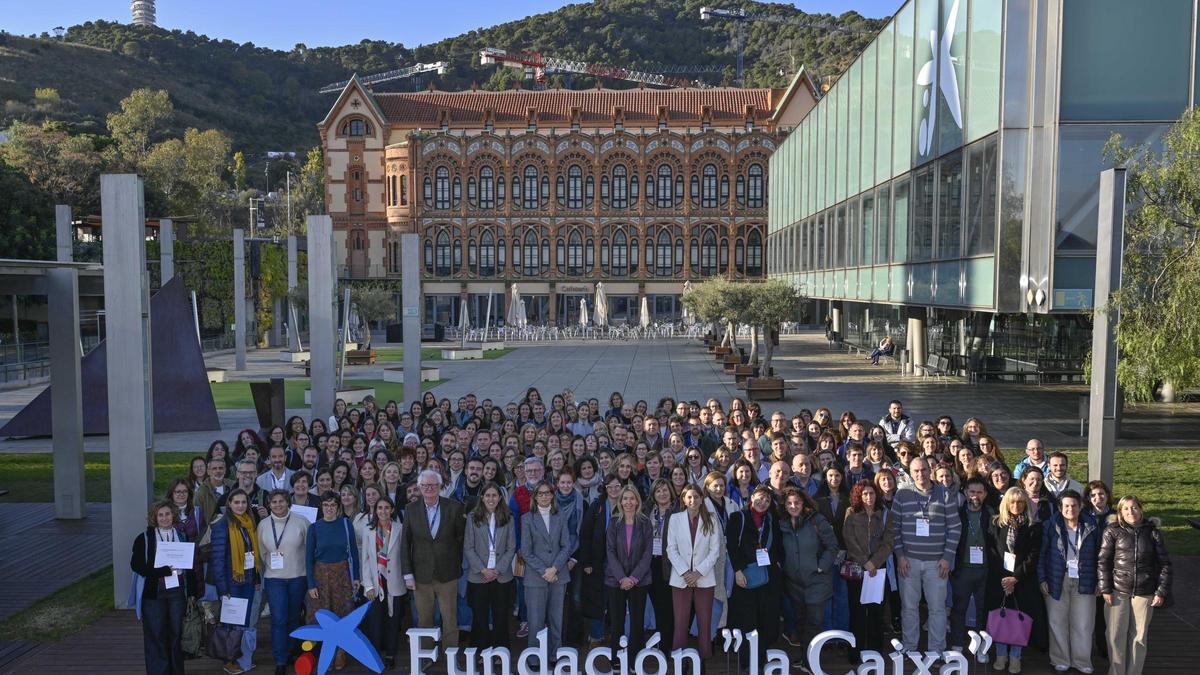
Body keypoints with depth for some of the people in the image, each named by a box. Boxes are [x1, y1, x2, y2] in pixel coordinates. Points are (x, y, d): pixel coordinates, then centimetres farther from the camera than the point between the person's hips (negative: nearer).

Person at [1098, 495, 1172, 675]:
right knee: (1116, 635, 3)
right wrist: (1105, 589, -5)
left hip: (1144, 593, 1)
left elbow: (1164, 564, 5)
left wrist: (1162, 592, -1)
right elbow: (1103, 561, -1)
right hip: (1117, 591, -1)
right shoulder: (1112, 531, -1)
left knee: (1139, 636, 7)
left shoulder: (1153, 532, 2)